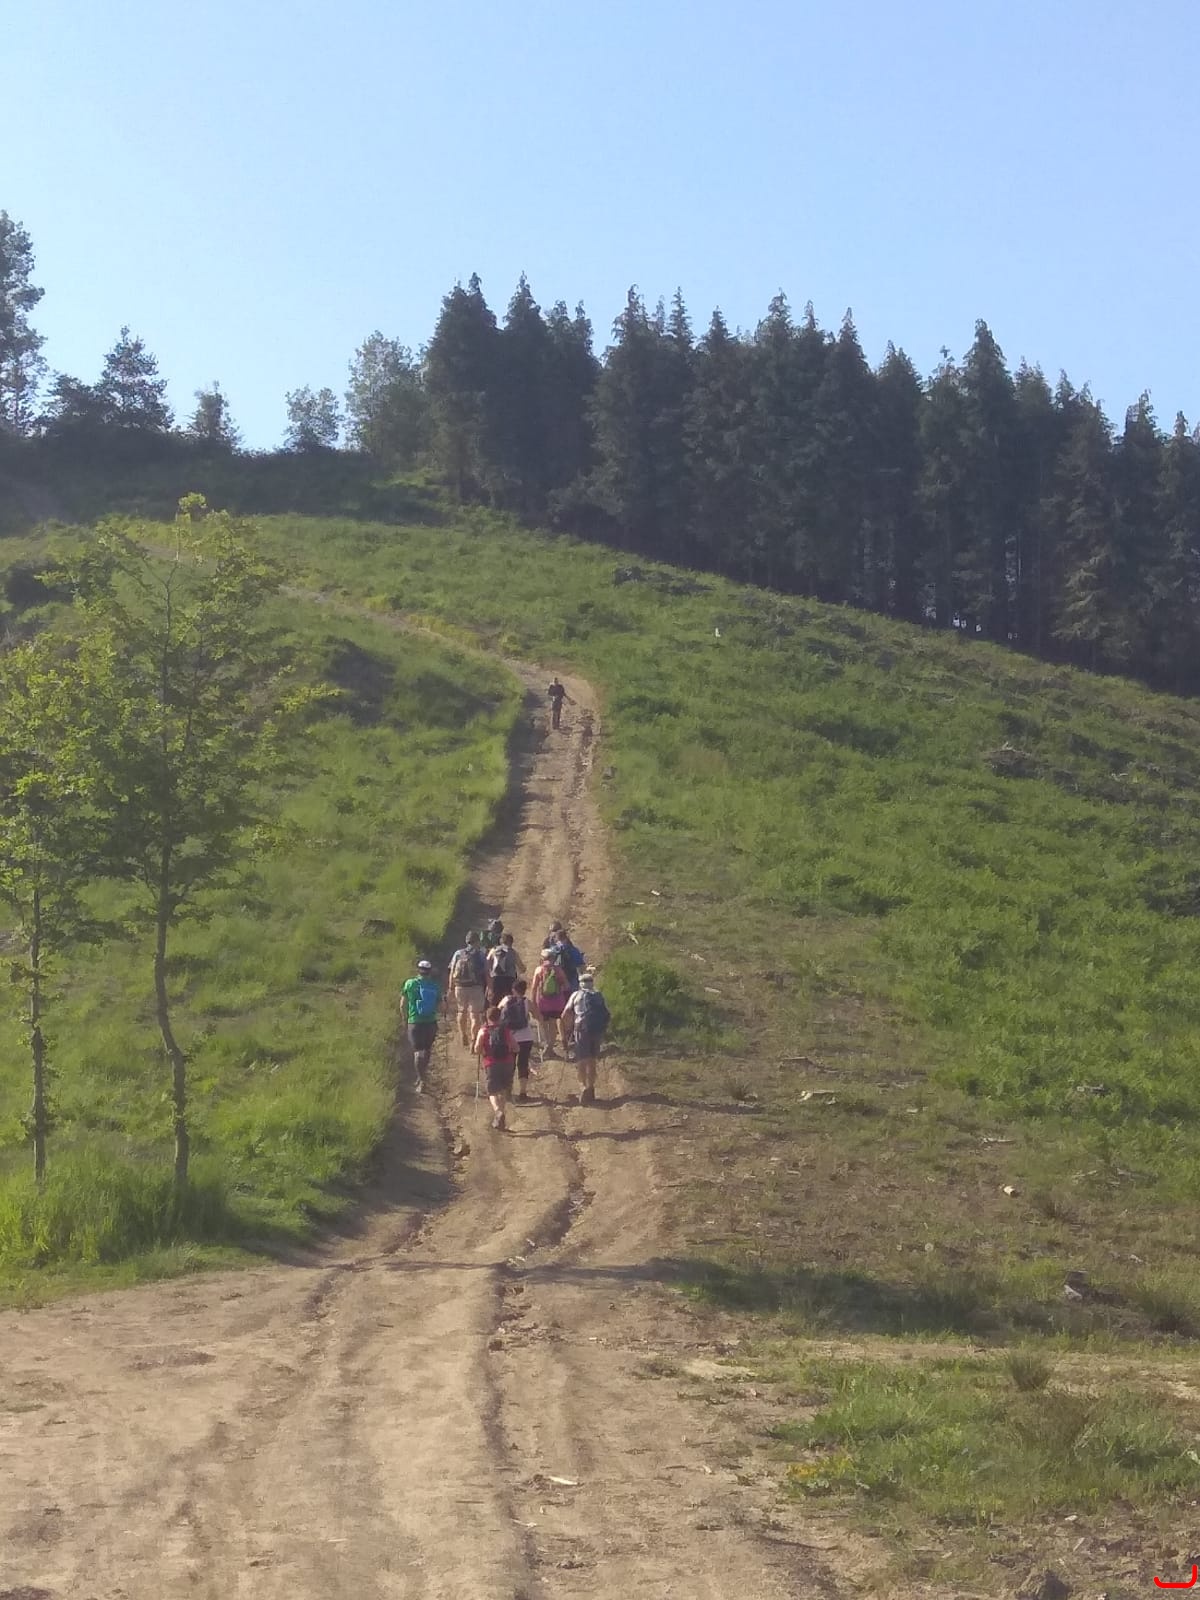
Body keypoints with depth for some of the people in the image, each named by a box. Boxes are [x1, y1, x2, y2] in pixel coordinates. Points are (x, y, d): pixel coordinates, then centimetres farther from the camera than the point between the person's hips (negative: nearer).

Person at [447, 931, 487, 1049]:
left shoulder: (458, 954, 4)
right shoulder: (479, 954, -5)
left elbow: (451, 972, 5)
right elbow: (486, 973, -6)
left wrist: (451, 988, 12)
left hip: (460, 987, 4)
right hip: (475, 987, -3)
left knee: (462, 1012, 21)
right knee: (475, 1015, 1)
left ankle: (464, 1039, 31)